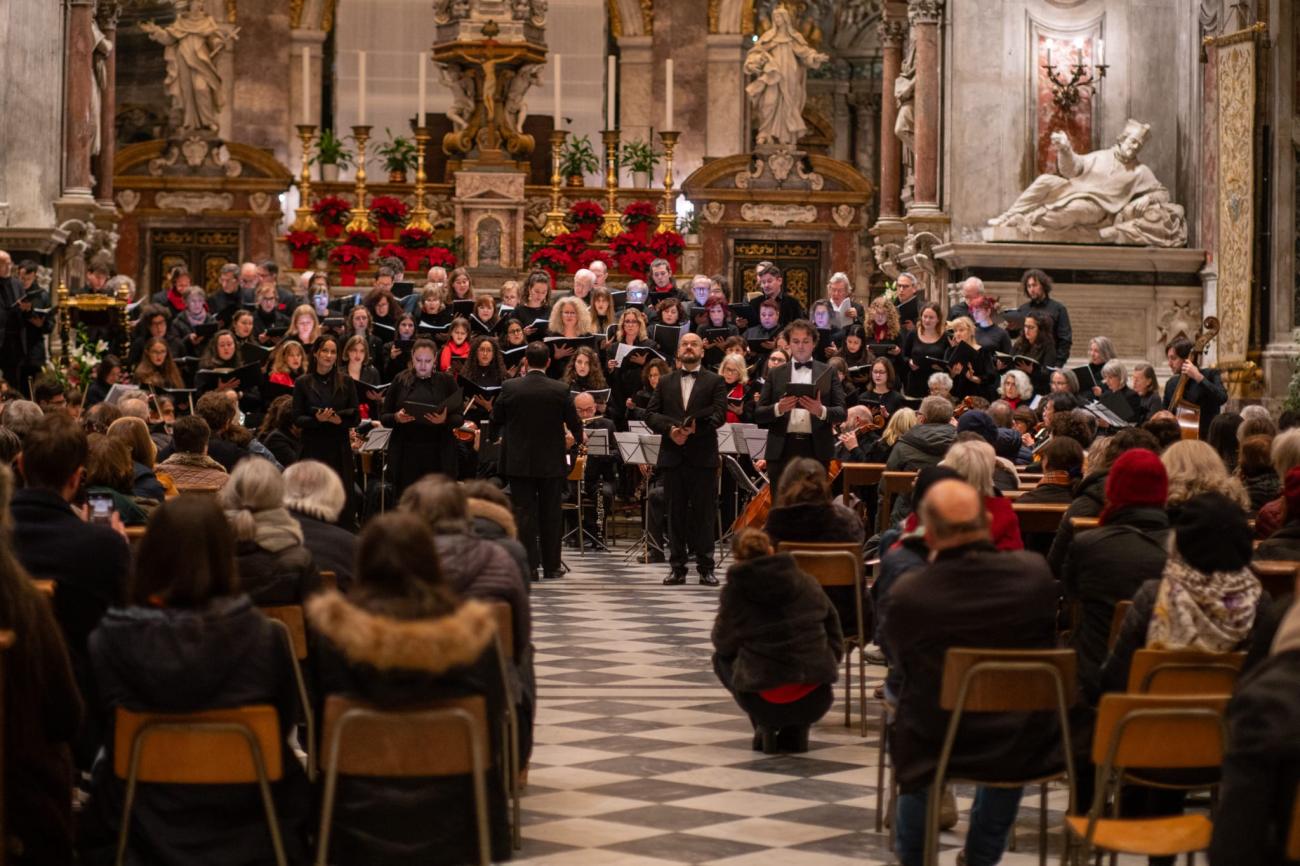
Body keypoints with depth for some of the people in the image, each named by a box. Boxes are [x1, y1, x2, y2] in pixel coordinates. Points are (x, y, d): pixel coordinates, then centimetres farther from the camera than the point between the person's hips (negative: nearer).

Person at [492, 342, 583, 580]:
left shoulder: (510, 388, -8)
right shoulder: (561, 390, -8)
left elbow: (495, 422, 2)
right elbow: (575, 424, 1)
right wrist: (579, 439, 23)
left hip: (519, 462, -1)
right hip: (552, 462, 1)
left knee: (524, 514, 2)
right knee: (550, 514, 10)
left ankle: (529, 567, -1)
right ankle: (551, 566, 15)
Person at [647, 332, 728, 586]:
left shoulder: (715, 382, 6)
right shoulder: (665, 382, 14)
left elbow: (719, 413, -7)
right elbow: (651, 413, 6)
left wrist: (696, 427, -21)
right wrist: (670, 429, -12)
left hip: (703, 456, -2)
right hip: (672, 457, 3)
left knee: (704, 512, -1)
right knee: (676, 512, 5)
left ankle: (705, 567, 3)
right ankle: (677, 567, 10)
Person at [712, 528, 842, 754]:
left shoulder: (734, 591, -2)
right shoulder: (807, 583, 7)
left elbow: (723, 644, 12)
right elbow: (836, 643, 13)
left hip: (766, 703, -3)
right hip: (816, 702, 3)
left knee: (721, 660, 27)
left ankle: (765, 727, 13)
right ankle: (796, 731, 19)